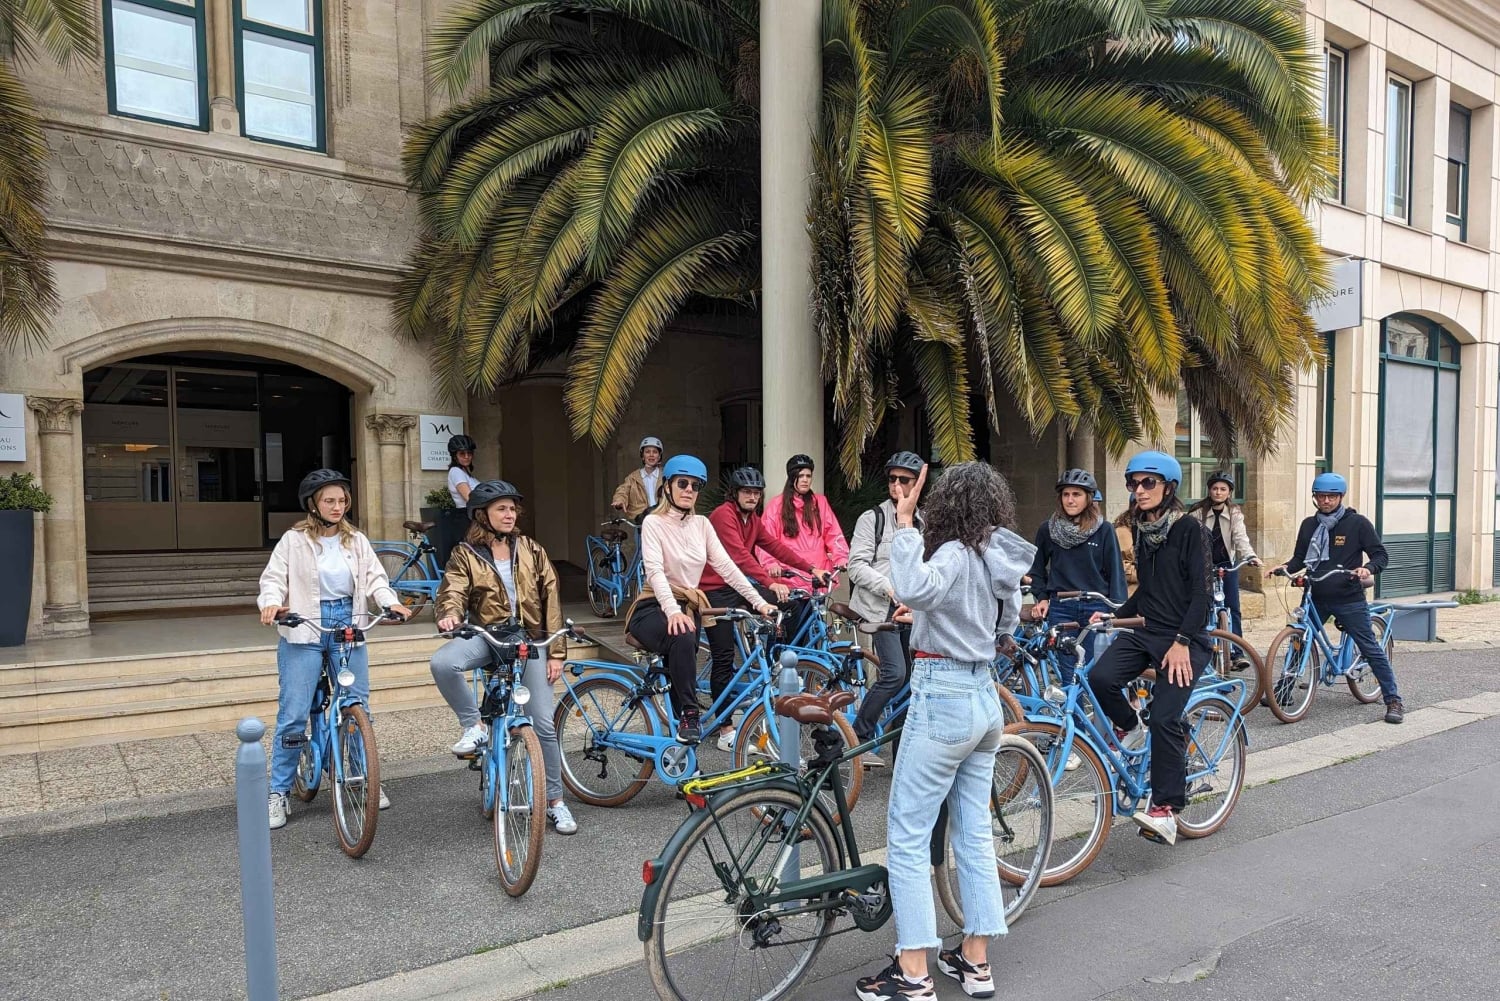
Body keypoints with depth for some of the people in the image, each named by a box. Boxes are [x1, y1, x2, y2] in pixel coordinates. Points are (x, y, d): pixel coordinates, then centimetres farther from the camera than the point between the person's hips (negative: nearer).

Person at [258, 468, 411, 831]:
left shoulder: (356, 540, 8)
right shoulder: (294, 540, 0)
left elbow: (375, 577, 4)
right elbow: (274, 578, -5)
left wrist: (391, 602, -14)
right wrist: (271, 603, -26)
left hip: (349, 629, 3)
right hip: (304, 632, -3)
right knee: (293, 715, -4)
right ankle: (279, 793, 11)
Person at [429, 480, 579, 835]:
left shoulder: (530, 550, 5)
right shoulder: (465, 554, 2)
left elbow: (551, 600, 3)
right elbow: (453, 592, -13)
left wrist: (556, 652, -2)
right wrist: (449, 615, -38)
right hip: (486, 634, 0)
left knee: (543, 723, -2)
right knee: (442, 663, -34)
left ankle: (555, 802, 14)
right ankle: (473, 726, -8)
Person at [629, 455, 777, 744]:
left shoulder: (702, 524, 10)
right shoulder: (654, 523, -6)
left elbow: (726, 566, 4)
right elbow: (655, 570, -21)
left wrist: (759, 601, -7)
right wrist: (673, 611, -37)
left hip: (689, 607, 5)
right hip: (653, 609, -5)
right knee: (683, 637, -34)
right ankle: (690, 714, -24)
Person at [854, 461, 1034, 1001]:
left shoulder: (955, 554, -18)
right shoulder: (999, 559, 7)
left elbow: (914, 590, -39)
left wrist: (905, 525, -31)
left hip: (941, 698, -9)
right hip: (984, 698, 9)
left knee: (906, 835, 0)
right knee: (975, 834, 15)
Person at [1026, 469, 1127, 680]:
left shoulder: (1104, 530, 0)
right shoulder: (1047, 529, 6)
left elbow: (1115, 571, 1)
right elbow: (1037, 568, 17)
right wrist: (1042, 597, 6)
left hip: (1095, 608, -1)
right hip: (1060, 609, 1)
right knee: (1068, 674, 1)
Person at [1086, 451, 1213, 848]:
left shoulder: (1189, 528, -9)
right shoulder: (1141, 529, 12)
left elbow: (1200, 592, -13)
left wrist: (1182, 641, -20)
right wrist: (1115, 614, 8)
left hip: (1185, 637, -6)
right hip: (1148, 630, 6)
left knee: (1164, 717, -14)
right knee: (1100, 678, -20)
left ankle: (1165, 808, -1)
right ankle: (1127, 727, 11)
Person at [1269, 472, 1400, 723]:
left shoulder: (1357, 523, -5)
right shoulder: (1309, 525, 7)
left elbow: (1381, 555, -4)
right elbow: (1300, 559, 13)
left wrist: (1367, 568, -25)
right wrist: (1285, 567, -8)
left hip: (1349, 600, -4)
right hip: (1317, 598, 4)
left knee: (1371, 649, -1)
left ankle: (1394, 700, 9)